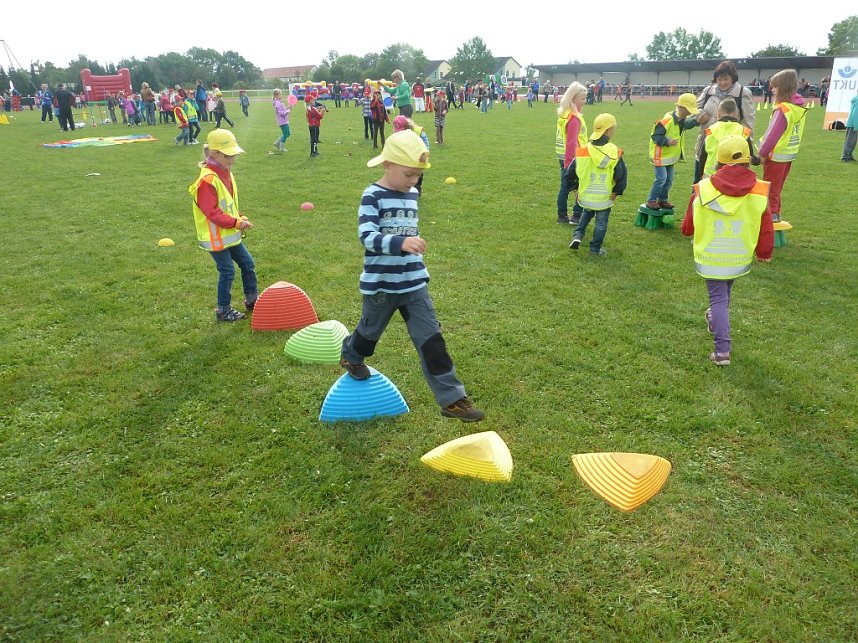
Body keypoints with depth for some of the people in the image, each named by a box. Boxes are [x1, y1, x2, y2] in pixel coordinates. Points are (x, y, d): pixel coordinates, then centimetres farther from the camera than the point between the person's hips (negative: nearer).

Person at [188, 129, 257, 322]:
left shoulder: (226, 173, 7)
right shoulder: (207, 180, -22)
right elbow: (212, 213, -25)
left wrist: (240, 219, 0)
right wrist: (236, 223, -25)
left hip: (231, 234, 9)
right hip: (216, 237, -9)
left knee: (248, 264, 15)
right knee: (227, 272, -1)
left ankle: (252, 300, 31)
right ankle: (223, 311, 15)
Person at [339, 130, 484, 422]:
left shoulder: (411, 194, 6)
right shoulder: (372, 196, -15)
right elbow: (367, 237, -29)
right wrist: (401, 243, -43)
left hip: (414, 283, 5)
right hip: (381, 284, -4)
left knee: (431, 339, 0)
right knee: (370, 331, 19)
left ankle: (452, 398, 3)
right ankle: (350, 357, 53)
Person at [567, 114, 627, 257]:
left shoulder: (583, 151, -8)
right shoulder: (614, 153, -15)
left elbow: (571, 172, -3)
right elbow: (621, 175, -13)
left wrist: (575, 188, 9)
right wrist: (617, 192, 1)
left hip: (585, 196, 3)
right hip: (605, 198, -2)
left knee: (587, 213, 30)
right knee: (601, 223, 14)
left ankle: (577, 235, 14)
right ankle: (595, 249, 20)